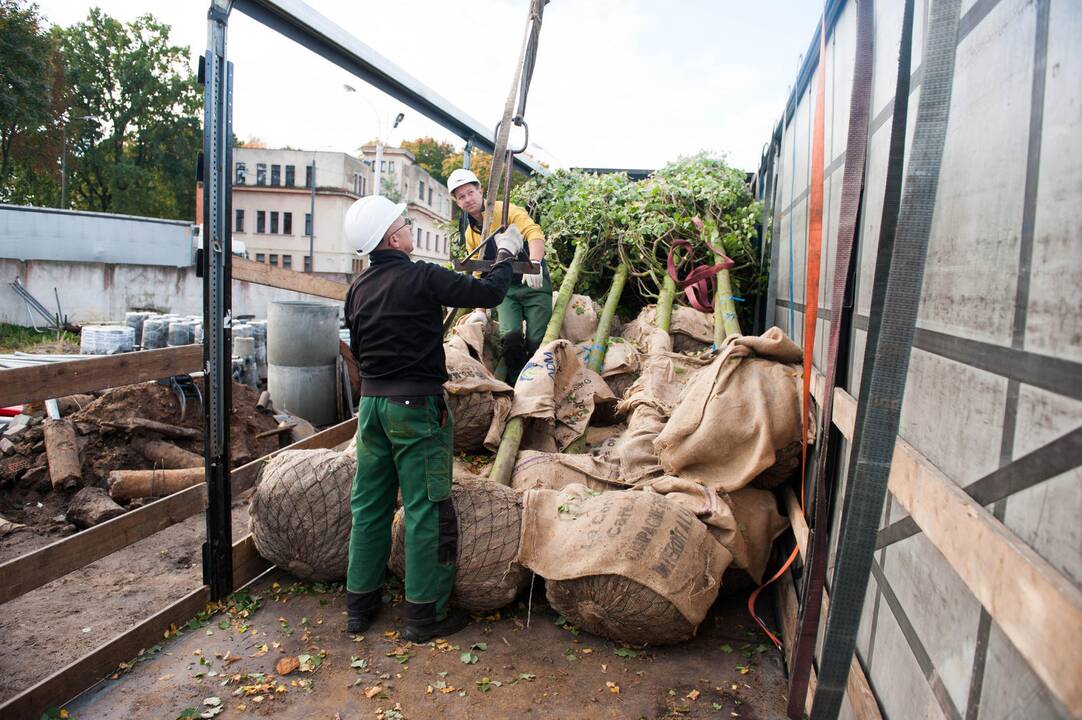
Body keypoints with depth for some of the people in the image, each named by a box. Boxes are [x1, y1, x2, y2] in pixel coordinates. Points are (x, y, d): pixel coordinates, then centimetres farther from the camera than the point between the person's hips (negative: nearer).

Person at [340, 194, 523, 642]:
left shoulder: (358, 289, 7)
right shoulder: (421, 278, -14)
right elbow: (489, 293, -9)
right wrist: (507, 254, 8)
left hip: (371, 402, 7)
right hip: (416, 405, -7)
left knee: (369, 504, 15)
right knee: (426, 509, 2)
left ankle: (360, 605, 26)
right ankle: (426, 615, 12)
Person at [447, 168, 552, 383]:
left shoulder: (504, 211, -7)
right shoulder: (470, 235, 12)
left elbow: (534, 234, -23)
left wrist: (534, 264, -41)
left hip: (534, 283, -4)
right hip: (504, 290, 4)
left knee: (536, 340, -10)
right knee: (510, 335, -18)